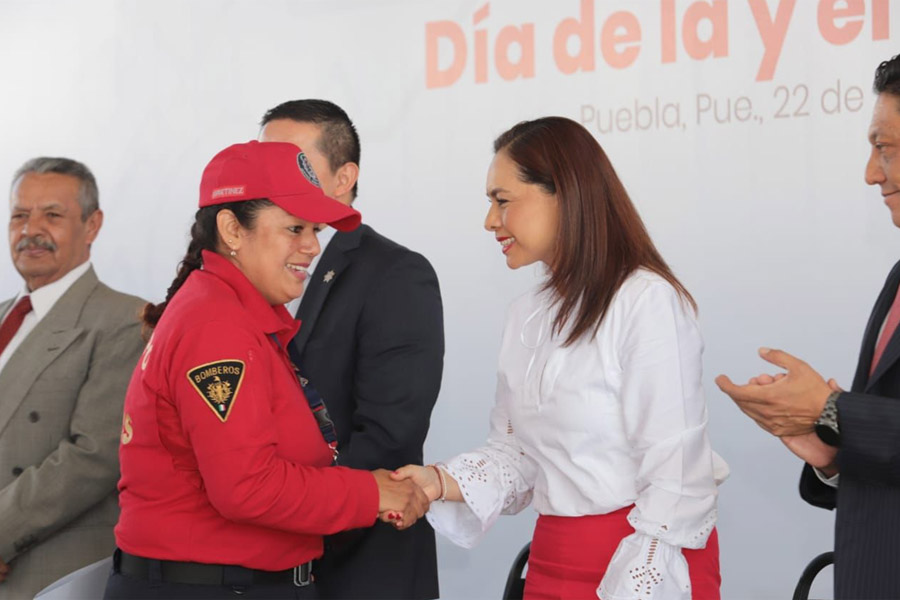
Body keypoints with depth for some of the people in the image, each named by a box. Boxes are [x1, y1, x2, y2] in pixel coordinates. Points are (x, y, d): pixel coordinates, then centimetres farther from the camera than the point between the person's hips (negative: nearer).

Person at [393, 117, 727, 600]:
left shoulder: (648, 301, -15)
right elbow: (517, 451, 10)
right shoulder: (527, 316, 9)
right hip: (553, 561, 7)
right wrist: (442, 482, -7)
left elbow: (675, 474, -18)